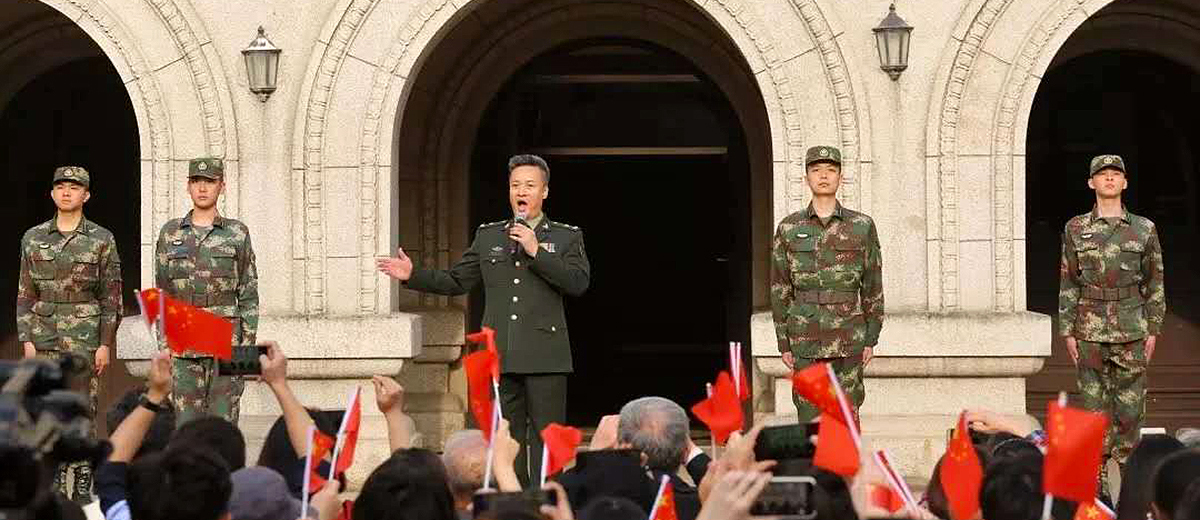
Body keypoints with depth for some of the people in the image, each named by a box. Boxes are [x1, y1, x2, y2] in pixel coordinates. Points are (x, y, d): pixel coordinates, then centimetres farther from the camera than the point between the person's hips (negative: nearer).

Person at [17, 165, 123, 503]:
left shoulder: (101, 240, 0)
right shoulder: (34, 238, 6)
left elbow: (111, 296, 0)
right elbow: (25, 294, 8)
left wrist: (105, 344, -6)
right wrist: (26, 340, 0)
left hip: (85, 337, -2)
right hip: (45, 337, 2)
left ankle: (83, 488, 5)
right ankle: (53, 486, 8)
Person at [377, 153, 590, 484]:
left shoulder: (566, 237, 7)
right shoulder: (488, 236, 17)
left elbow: (579, 283, -8)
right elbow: (455, 282, 17)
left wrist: (536, 252, -12)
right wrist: (413, 276, 4)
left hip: (544, 357, -3)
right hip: (500, 356, 3)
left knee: (546, 437, -5)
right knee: (505, 437, 3)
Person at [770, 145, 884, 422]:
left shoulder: (862, 226, 3)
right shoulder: (789, 228, 4)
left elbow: (873, 285, 5)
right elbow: (779, 289, 6)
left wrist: (871, 339, 2)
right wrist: (784, 343, 2)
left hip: (848, 339, 0)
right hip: (805, 337, 0)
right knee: (810, 418, 0)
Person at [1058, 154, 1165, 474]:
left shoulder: (1144, 230, 4)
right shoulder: (1076, 229, 5)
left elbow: (1155, 282, 7)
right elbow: (1068, 283, 6)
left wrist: (1153, 330, 1)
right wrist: (1067, 331, 1)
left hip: (1131, 329, 0)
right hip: (1090, 329, 0)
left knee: (1130, 405, -1)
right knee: (1094, 402, 1)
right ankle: (1096, 481, 6)